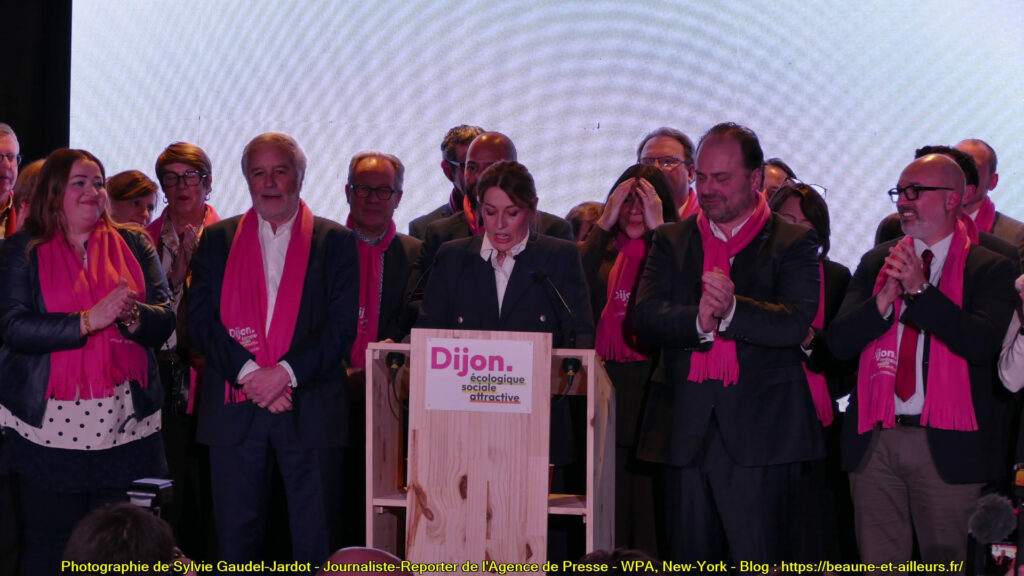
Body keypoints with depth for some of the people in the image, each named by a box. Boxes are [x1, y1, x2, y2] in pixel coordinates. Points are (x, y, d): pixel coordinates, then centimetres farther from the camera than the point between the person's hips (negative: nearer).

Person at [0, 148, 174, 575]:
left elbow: (165, 320, 6)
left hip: (125, 423, 2)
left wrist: (132, 315, -17)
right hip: (52, 424, -2)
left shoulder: (133, 244, 11)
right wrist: (88, 321, -18)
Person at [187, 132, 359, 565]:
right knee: (235, 533, 4)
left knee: (316, 540, 0)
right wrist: (248, 373, -12)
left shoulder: (335, 241, 6)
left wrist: (286, 372, -14)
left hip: (311, 410, -1)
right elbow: (200, 321, 1)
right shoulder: (218, 240, 11)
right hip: (235, 409, 1)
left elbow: (342, 326, -2)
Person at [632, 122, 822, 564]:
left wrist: (732, 309, -26)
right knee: (688, 560, 7)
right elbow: (646, 316, -1)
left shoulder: (792, 243, 4)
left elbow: (795, 323, -11)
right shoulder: (672, 241, 13)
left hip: (758, 430, -3)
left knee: (758, 561, -4)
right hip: (685, 427, 3)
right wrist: (697, 320, -20)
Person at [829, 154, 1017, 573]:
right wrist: (886, 297, -13)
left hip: (945, 444, -3)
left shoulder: (990, 269, -2)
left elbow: (982, 343, -17)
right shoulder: (875, 263, 11)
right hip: (875, 440, 4)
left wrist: (920, 288, -20)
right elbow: (840, 342, 3)